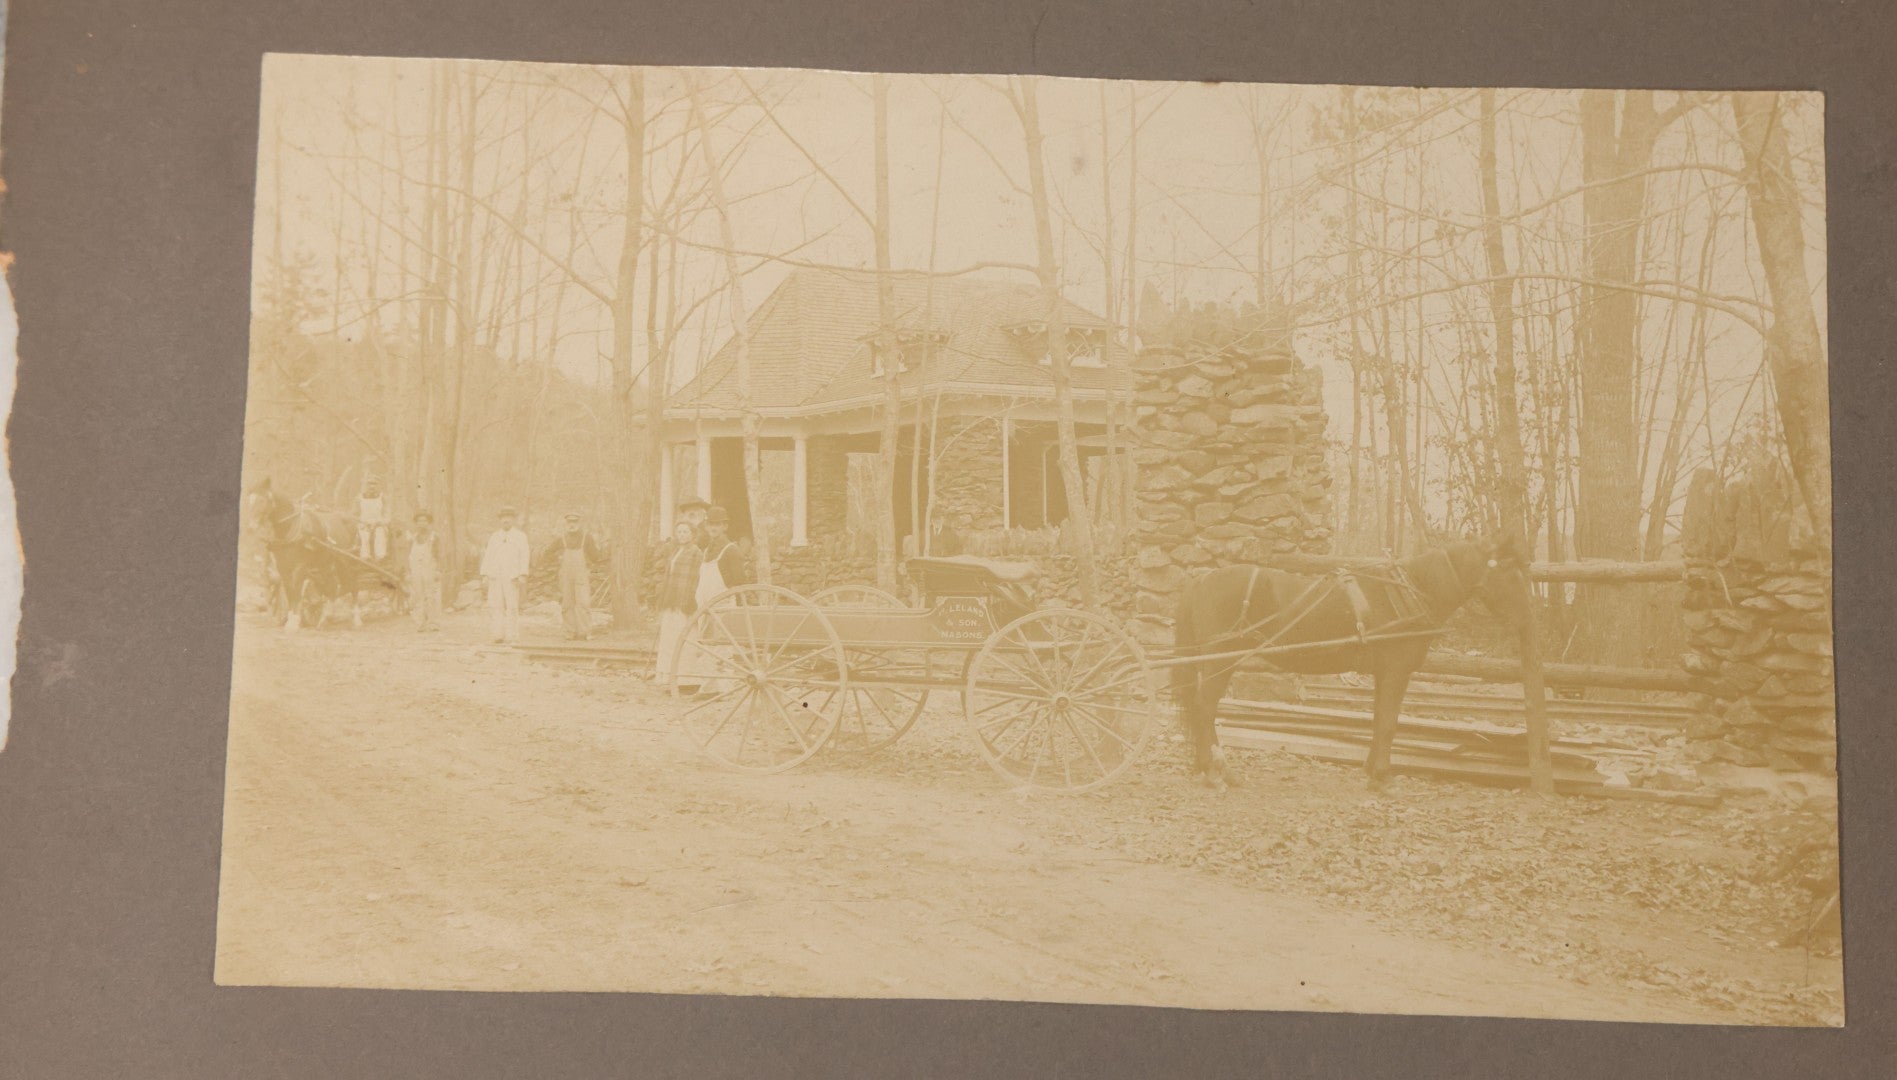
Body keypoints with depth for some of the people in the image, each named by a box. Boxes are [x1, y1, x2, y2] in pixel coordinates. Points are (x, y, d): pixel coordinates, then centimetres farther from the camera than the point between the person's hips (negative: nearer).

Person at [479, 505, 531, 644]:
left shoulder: (520, 536, 4)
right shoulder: (494, 537, 15)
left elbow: (524, 556, -5)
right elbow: (488, 556, 10)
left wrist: (523, 574, -17)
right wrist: (484, 574, -2)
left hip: (512, 577, -3)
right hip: (495, 576, 3)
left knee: (512, 606, -4)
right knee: (494, 605, -5)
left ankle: (512, 637, 1)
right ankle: (499, 634, 2)